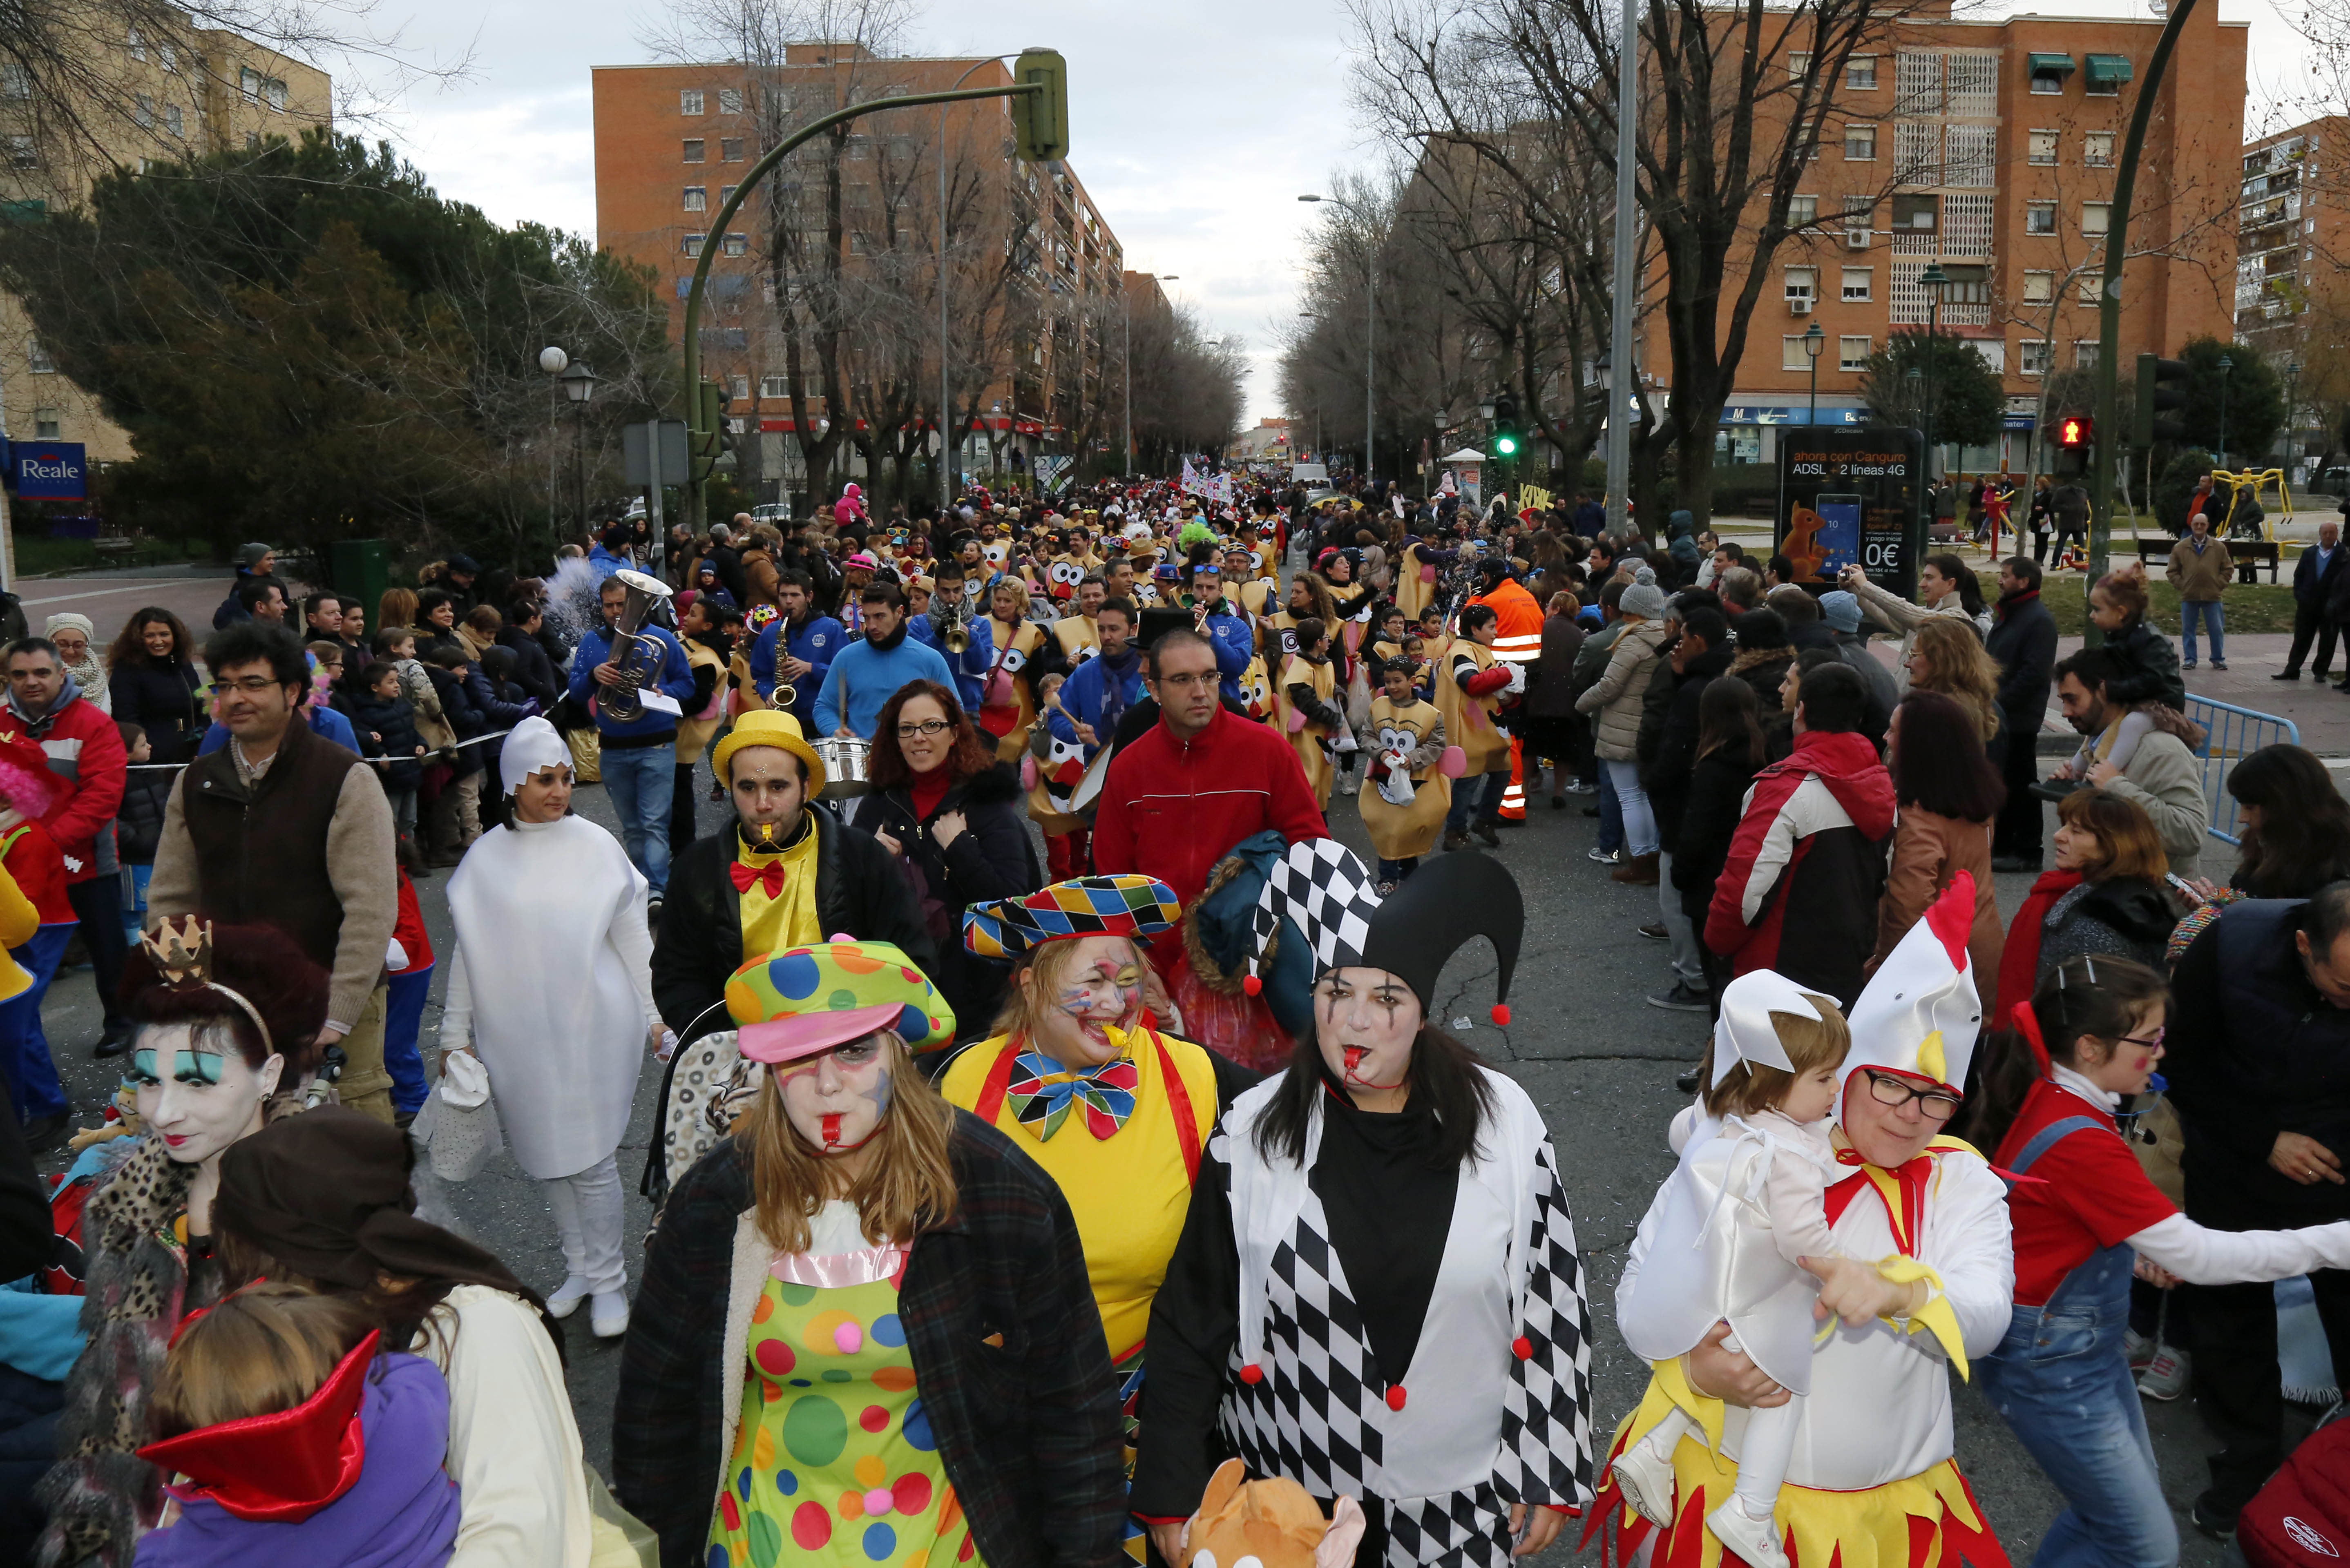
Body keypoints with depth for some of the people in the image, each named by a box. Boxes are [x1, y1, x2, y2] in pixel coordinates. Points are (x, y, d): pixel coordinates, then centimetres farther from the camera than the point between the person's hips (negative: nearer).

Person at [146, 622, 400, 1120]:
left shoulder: (346, 779, -9)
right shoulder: (195, 784, 9)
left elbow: (372, 909, -13)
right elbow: (170, 901, 12)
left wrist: (337, 1016, -16)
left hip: (334, 1007, -4)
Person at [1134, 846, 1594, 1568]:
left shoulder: (1505, 1123, -9)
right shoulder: (1252, 1135, -10)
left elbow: (1553, 1312, -2)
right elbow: (1190, 1324, -5)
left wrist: (1548, 1476, 1)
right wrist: (1171, 1494, -3)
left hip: (1462, 1498, 1)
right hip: (1285, 1489, 0)